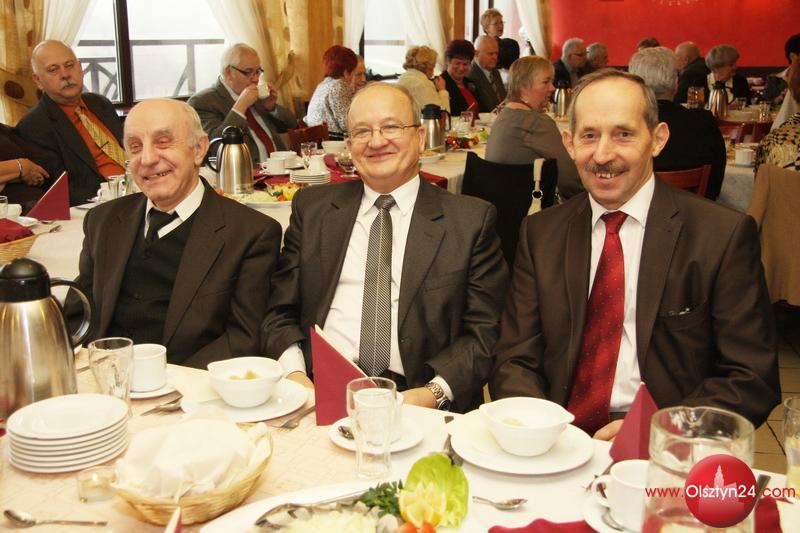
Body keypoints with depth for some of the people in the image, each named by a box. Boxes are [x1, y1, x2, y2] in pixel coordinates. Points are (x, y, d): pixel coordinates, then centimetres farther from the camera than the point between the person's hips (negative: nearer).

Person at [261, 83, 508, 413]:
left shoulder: (471, 220, 6)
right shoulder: (312, 208, 14)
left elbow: (484, 332, 2)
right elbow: (280, 311, 12)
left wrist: (432, 392, -14)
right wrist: (293, 373, -8)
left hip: (414, 401, -1)